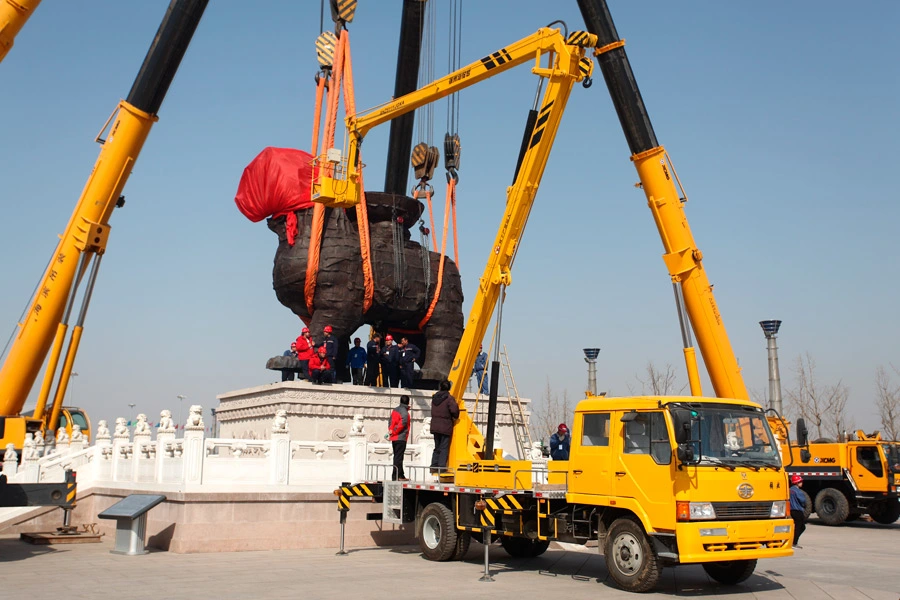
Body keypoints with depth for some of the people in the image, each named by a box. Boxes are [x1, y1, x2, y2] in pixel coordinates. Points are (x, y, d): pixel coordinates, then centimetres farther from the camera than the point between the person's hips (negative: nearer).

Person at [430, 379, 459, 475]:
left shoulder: (434, 397, 7)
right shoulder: (449, 398, -12)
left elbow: (434, 411, 11)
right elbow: (454, 410, -20)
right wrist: (455, 417, 0)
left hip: (435, 426, 5)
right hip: (445, 426, -5)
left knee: (437, 447, 14)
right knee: (444, 448, -1)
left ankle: (434, 467, 13)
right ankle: (441, 467, -5)